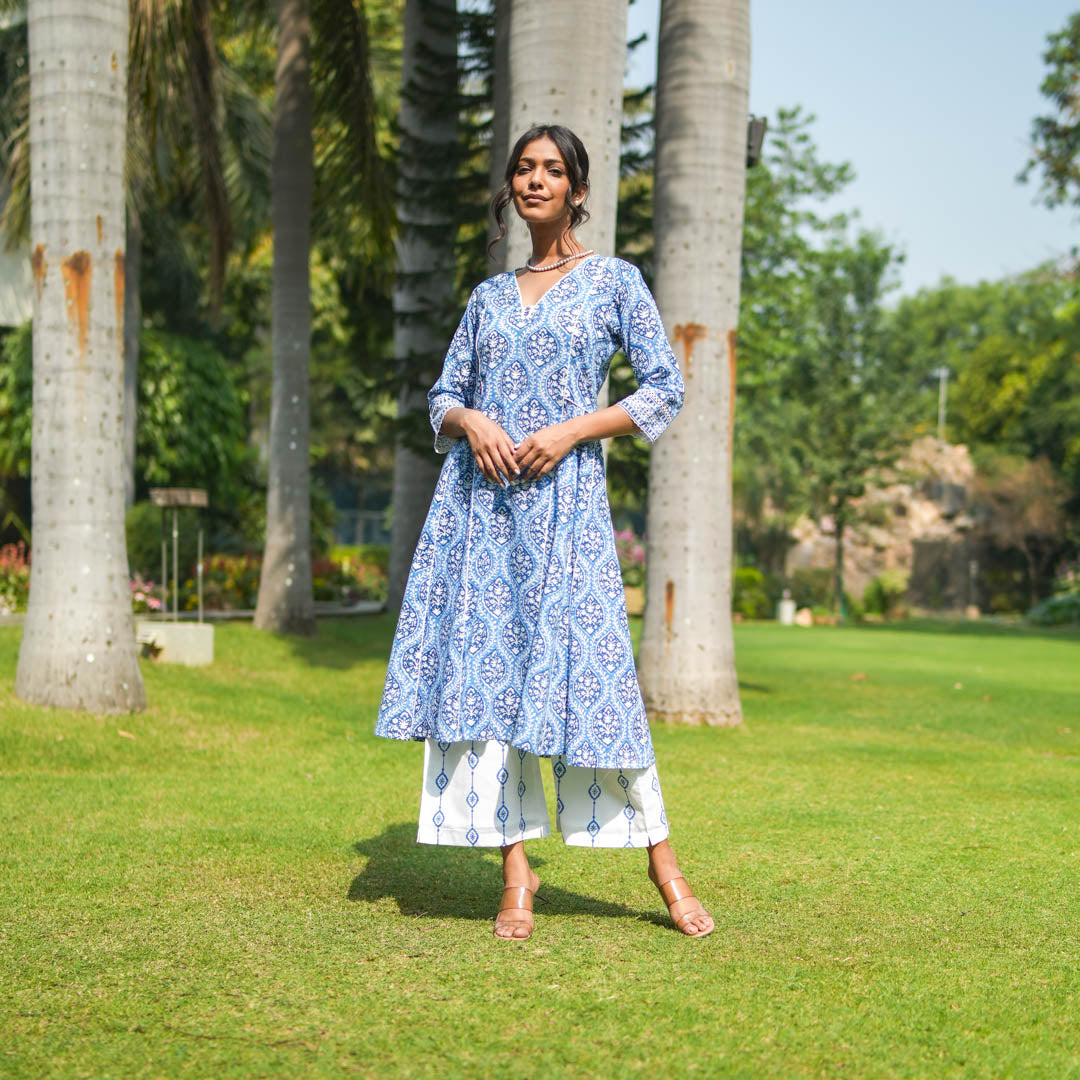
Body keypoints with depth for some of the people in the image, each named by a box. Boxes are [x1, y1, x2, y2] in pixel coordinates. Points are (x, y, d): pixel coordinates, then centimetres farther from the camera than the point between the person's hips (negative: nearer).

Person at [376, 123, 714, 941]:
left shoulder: (613, 281, 6)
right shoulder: (489, 296, 17)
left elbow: (665, 390, 0)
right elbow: (443, 397, 16)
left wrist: (570, 431, -10)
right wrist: (471, 421, -7)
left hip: (563, 495, -4)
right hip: (480, 496, 4)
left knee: (584, 670, -8)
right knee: (484, 668, -2)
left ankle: (662, 859, 5)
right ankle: (516, 871, 5)